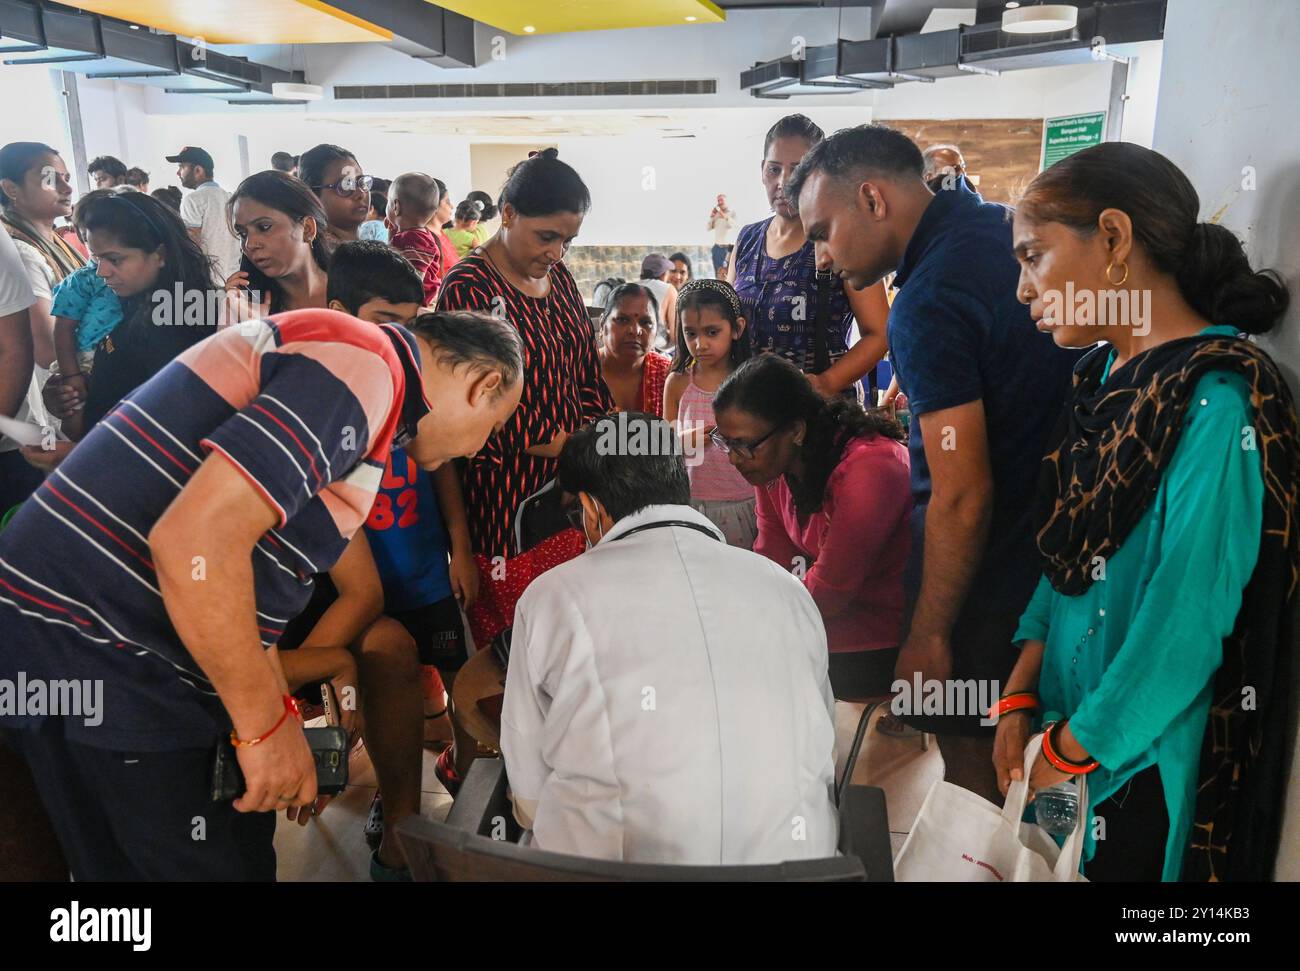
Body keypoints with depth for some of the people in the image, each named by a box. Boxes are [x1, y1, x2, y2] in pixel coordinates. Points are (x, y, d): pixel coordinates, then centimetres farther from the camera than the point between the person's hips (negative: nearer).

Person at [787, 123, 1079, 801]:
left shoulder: (928, 304, -24)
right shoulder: (1005, 227, 4)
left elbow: (962, 498, -26)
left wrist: (929, 634, -18)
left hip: (984, 566, -9)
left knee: (971, 760, 8)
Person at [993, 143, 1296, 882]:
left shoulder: (1217, 403, -22)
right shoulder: (1107, 375, 3)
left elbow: (1184, 627, -24)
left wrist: (1067, 753, -13)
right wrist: (1021, 698, 0)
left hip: (1142, 759, -7)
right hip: (1062, 724, 7)